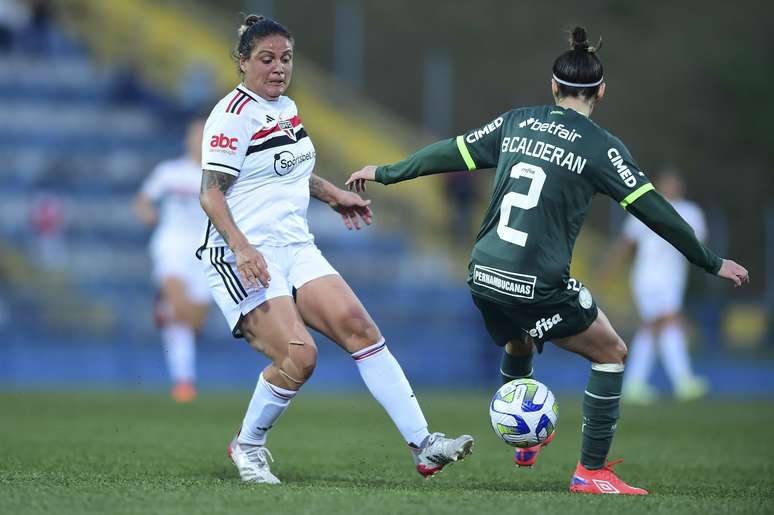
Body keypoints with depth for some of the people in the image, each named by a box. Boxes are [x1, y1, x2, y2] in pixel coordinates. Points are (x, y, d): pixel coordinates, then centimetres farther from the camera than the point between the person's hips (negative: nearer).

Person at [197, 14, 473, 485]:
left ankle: (423, 445, -12)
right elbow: (211, 194, -17)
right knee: (299, 356, -21)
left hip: (296, 248, 8)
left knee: (358, 326, -9)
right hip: (245, 258, -8)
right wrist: (242, 247, -29)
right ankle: (247, 446, 5)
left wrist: (333, 194, 33)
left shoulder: (287, 108, 15)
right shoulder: (233, 115, -11)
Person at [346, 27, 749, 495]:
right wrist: (712, 263, 3)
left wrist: (384, 172, 28)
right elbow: (654, 211, -5)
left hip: (484, 277, 6)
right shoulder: (601, 146, -5)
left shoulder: (518, 122, 8)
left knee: (518, 343, 35)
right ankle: (592, 472, 6)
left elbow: (450, 153, 14)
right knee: (612, 354, 12)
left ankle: (525, 444, 49)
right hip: (538, 288, -6)